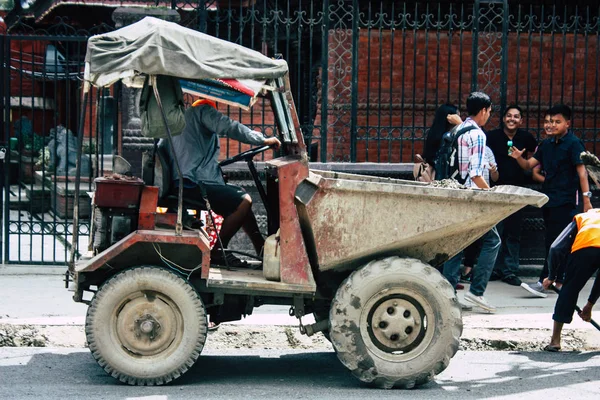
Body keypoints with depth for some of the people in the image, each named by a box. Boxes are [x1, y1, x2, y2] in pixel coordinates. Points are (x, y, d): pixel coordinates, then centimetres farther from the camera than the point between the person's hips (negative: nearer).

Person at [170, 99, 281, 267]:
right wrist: (264, 140, -11)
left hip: (188, 182, 11)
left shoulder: (183, 117, 28)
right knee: (243, 201, -18)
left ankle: (262, 250, 15)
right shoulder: (202, 111, -3)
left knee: (241, 196, 18)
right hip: (195, 184, -11)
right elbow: (230, 127, -16)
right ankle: (217, 252, -12)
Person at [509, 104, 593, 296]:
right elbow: (529, 165, 13)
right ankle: (559, 281, 18)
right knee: (553, 242, 11)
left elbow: (581, 170, -12)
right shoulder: (547, 144, 14)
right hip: (548, 198, 7)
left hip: (565, 200, -7)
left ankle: (543, 282, -12)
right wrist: (519, 158, -9)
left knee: (555, 242, -10)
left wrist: (586, 197, -19)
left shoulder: (573, 143, -6)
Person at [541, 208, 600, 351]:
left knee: (570, 289, 14)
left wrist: (551, 277, 30)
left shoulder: (581, 218, 34)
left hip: (585, 247, -2)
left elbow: (556, 248, 17)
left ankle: (555, 340, 17)